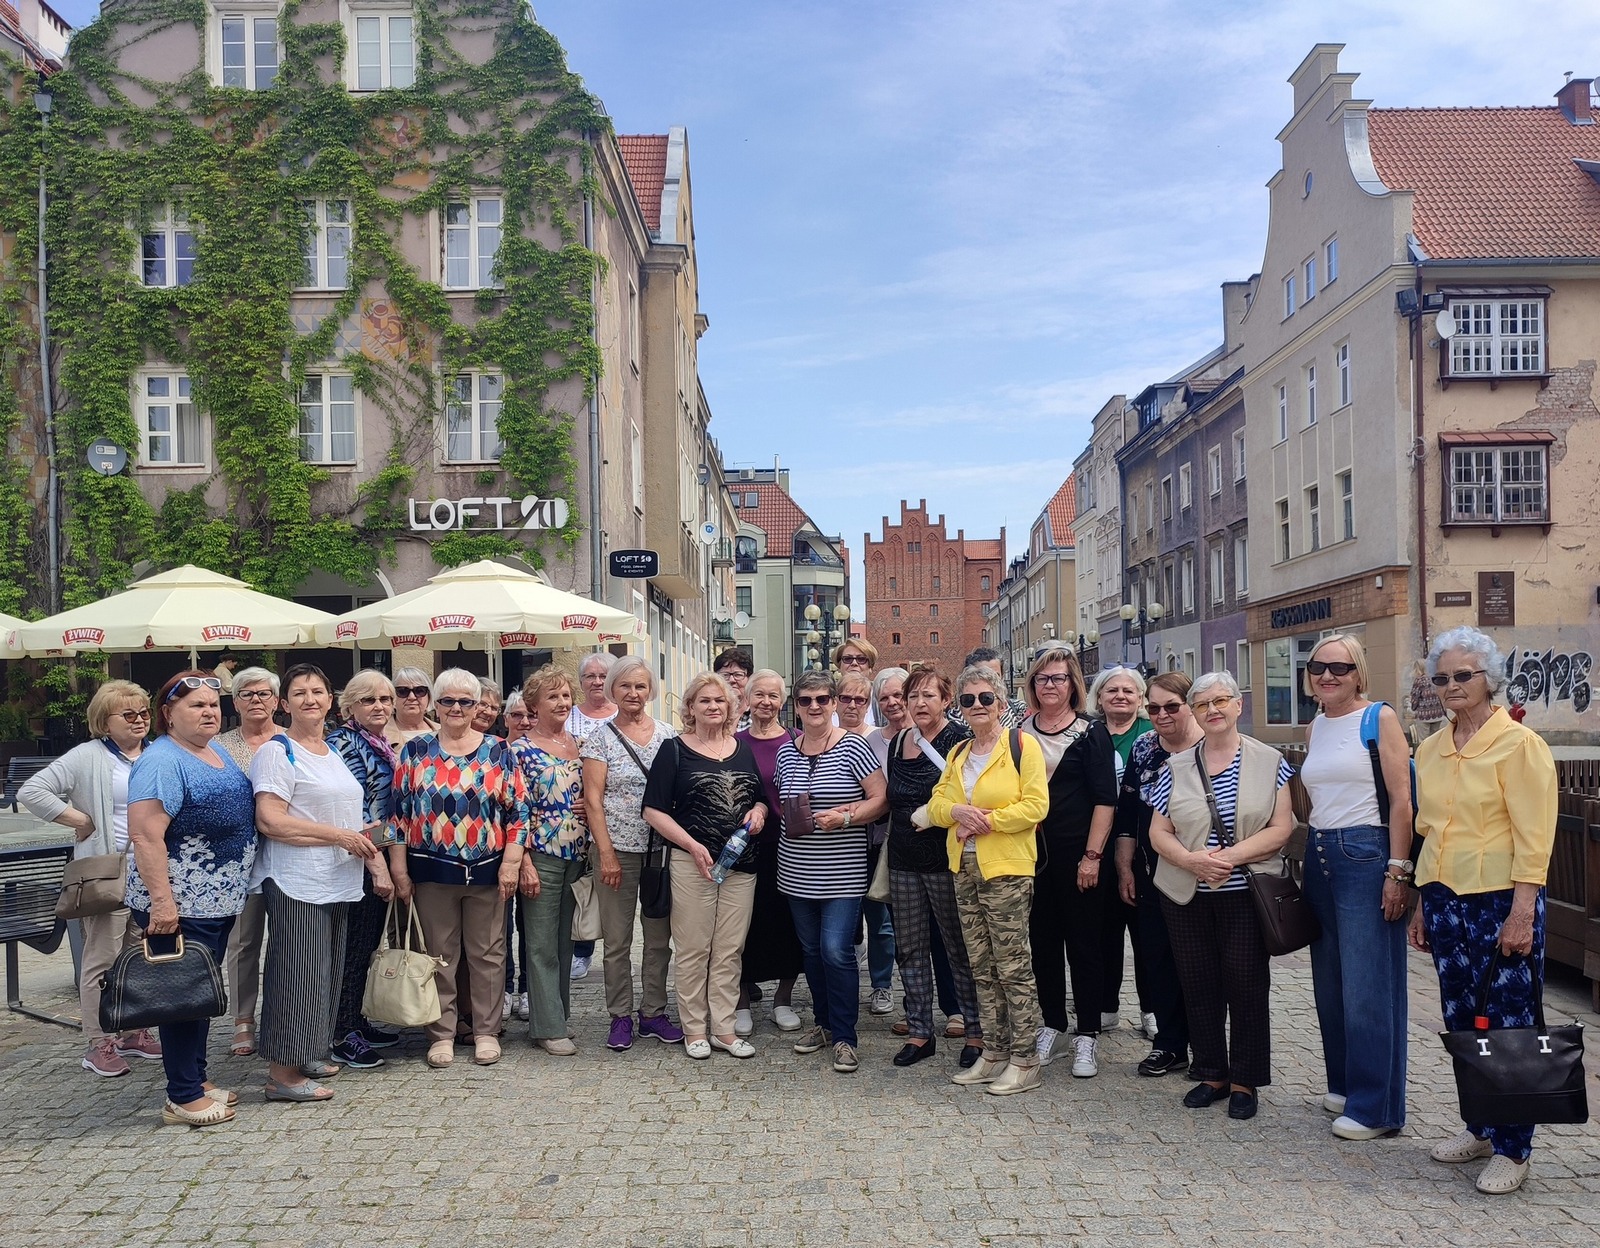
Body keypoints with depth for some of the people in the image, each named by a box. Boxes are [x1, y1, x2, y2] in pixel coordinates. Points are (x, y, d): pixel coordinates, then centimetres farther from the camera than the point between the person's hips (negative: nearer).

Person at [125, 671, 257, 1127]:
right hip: (180, 905, -9)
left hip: (219, 900, 9)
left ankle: (197, 1079, 27)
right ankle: (182, 1099, 8)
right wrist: (162, 901, -27)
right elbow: (146, 837, -23)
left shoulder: (219, 752, 11)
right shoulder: (162, 762, -17)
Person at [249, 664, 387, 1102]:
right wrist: (338, 835, -18)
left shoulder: (335, 753, 17)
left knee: (326, 972, 13)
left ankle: (308, 1056, 25)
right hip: (295, 881, -8)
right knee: (297, 972, -6)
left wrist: (377, 865, 13)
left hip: (337, 882, 8)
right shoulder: (277, 752, -7)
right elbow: (269, 821, -18)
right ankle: (283, 1073, 2)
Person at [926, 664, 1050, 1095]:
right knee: (982, 969, 12)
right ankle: (993, 1054, 22)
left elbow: (1035, 805, -14)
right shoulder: (957, 754, 15)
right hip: (964, 870, 7)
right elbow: (935, 805, 12)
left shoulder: (1022, 744, -6)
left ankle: (1024, 1061, 5)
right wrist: (957, 811, -9)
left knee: (1013, 967, -3)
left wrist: (986, 820, -16)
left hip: (1007, 869, -7)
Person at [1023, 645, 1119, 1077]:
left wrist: (1092, 856, -13)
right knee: (1043, 940, 10)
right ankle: (1052, 1026, 24)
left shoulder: (1090, 733, -4)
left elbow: (1105, 799, -8)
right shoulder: (1021, 732, 8)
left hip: (1078, 855, -4)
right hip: (1033, 852, 4)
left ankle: (1087, 1035, 12)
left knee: (1084, 942, 3)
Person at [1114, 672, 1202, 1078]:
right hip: (1152, 874, 4)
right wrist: (1125, 869, 7)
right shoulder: (1142, 749, 5)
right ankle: (1169, 1044, 19)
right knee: (1158, 956, 8)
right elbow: (1126, 814, 9)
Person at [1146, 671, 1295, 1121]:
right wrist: (1191, 860, -15)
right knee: (1198, 984, 8)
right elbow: (1158, 832, 5)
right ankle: (1211, 1073, 22)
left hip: (1246, 893, -2)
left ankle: (1245, 1080, 15)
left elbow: (1281, 828, -6)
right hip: (1187, 896, 3)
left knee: (1247, 985, 1)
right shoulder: (1176, 768, 7)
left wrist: (1232, 856, -19)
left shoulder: (1269, 762, 1)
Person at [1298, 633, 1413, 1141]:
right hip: (1319, 856, 7)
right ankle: (1344, 1084, 28)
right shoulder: (1314, 728, 13)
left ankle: (1376, 1107, 7)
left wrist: (1397, 871, -16)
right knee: (1329, 984, 13)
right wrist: (1311, 853, 16)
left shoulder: (1380, 719, -6)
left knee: (1367, 988, -3)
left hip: (1365, 856, -7)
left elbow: (1401, 800, -11)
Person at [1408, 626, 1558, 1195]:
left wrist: (1521, 914, -17)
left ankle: (1512, 1150, 13)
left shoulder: (1518, 744, -9)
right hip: (1445, 899, 6)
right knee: (1461, 1020, 13)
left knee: (1508, 1026, 1)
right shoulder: (1431, 749, 10)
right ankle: (1480, 1128, 28)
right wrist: (1422, 905, 14)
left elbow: (1534, 838, -12)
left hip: (1500, 898, -6)